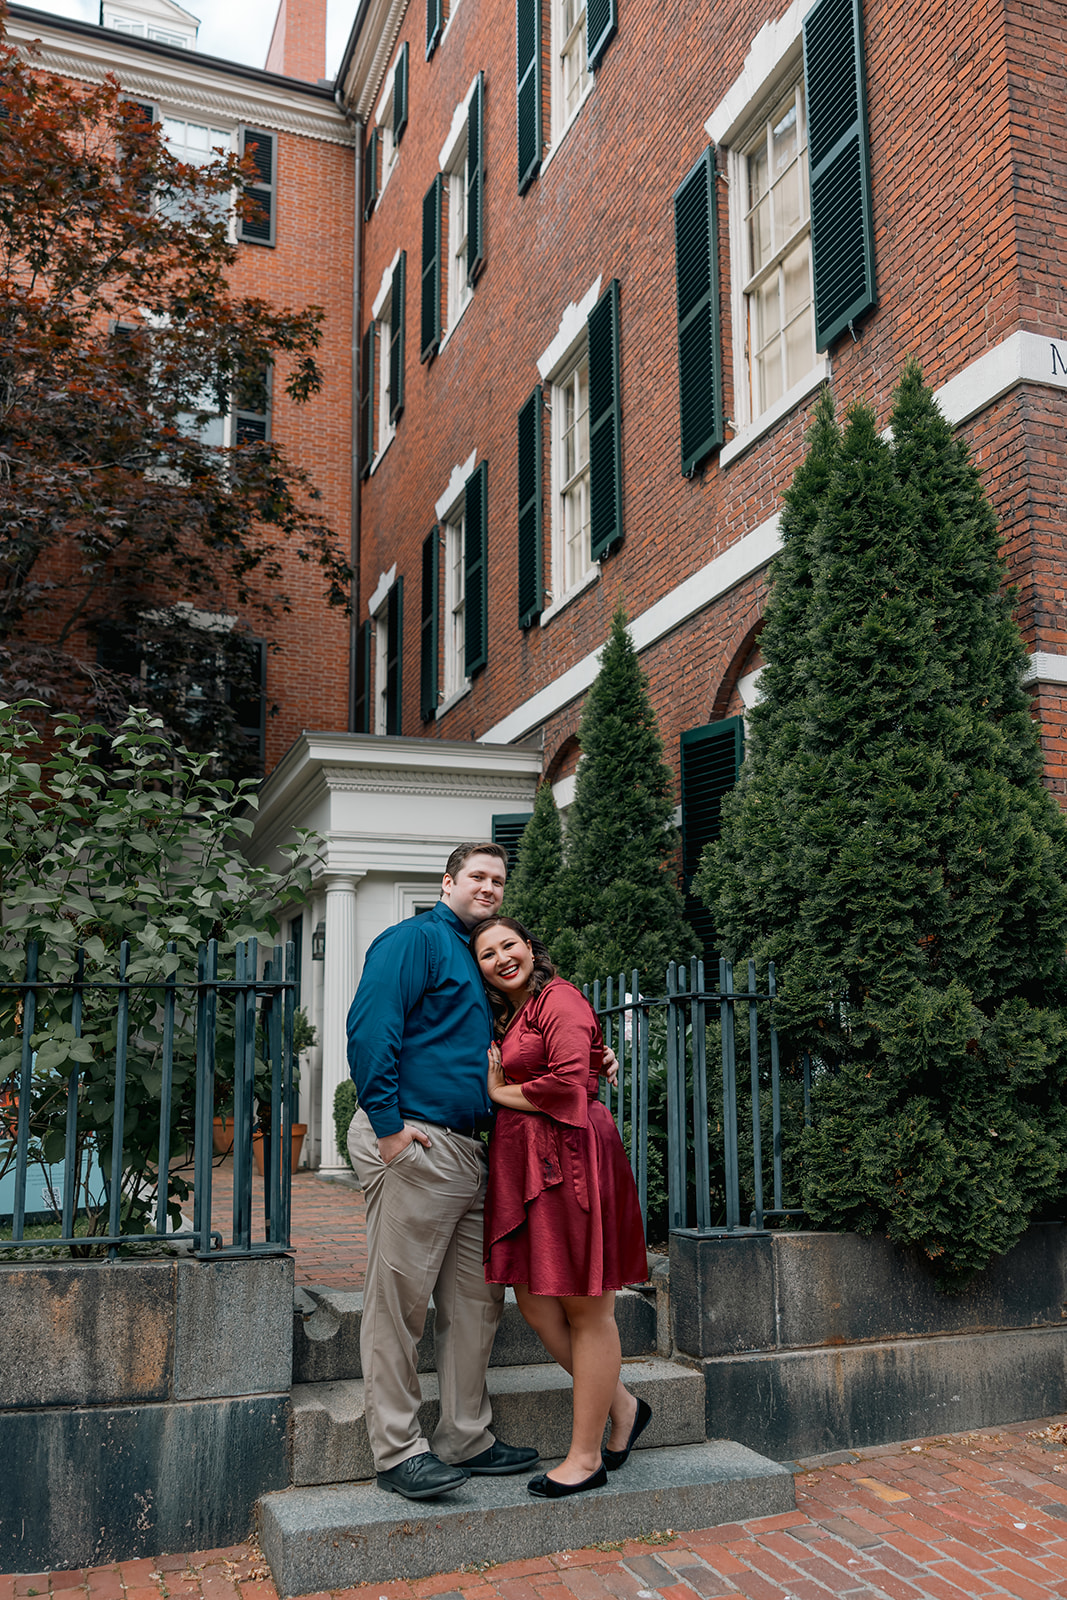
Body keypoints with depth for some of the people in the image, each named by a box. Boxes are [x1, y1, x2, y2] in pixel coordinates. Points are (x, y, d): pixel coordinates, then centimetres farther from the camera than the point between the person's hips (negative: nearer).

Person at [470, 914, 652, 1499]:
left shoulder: (559, 1000, -8)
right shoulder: (507, 1016, 19)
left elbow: (567, 1085, -18)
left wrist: (500, 1093, -5)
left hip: (569, 1158, -9)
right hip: (524, 1164, 9)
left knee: (585, 1309, 1)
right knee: (533, 1300, 9)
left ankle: (586, 1457, 12)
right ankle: (623, 1406, 26)